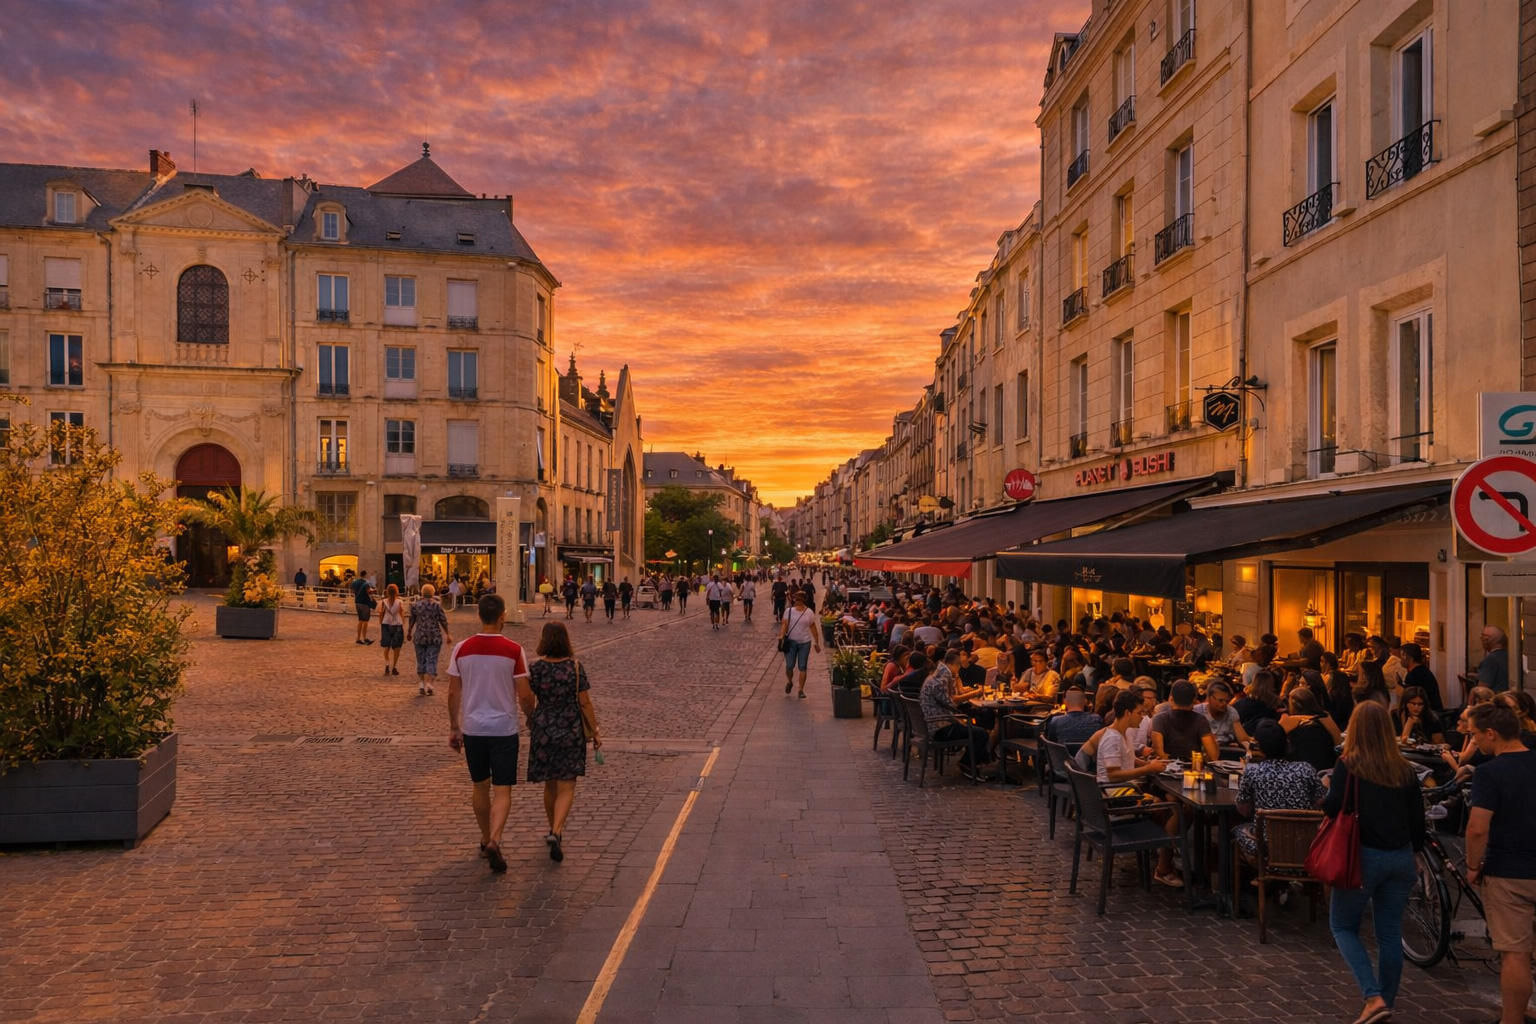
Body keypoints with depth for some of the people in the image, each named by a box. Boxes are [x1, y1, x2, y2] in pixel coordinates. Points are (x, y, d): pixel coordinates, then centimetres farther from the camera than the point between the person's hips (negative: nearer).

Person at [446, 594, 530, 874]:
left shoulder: (462, 648, -3)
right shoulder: (513, 650, -11)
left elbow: (453, 693, 1)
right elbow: (524, 693, -8)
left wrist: (453, 728, 11)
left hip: (472, 728, 3)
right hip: (504, 728, -3)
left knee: (481, 787, 19)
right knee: (502, 790, 1)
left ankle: (486, 840, 30)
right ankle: (494, 841, -17)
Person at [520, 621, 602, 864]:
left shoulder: (536, 668, -6)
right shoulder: (576, 667, -8)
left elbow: (526, 700, -1)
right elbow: (585, 703, -6)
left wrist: (531, 721, 20)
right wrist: (595, 730, 3)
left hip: (543, 730, 2)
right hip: (571, 731, -2)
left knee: (550, 786, 18)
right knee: (566, 787, 0)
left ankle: (554, 830, 32)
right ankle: (556, 832, -19)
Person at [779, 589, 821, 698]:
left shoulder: (809, 613, 1)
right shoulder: (789, 611, 0)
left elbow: (813, 628, 5)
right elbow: (784, 624, -8)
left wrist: (816, 643, 6)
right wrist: (781, 636, -25)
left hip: (805, 642, 0)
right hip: (791, 641, 0)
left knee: (802, 667, 1)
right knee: (789, 666, -1)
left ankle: (801, 690, 9)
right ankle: (789, 682, 31)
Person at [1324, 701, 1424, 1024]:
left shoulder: (1349, 766, -11)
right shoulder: (1406, 771, 2)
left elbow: (1332, 809, -15)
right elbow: (1417, 820, 7)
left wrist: (1329, 787, 5)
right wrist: (1412, 855, 22)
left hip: (1364, 856, -4)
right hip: (1401, 858, 5)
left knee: (1343, 926, 10)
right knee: (1390, 933, 14)